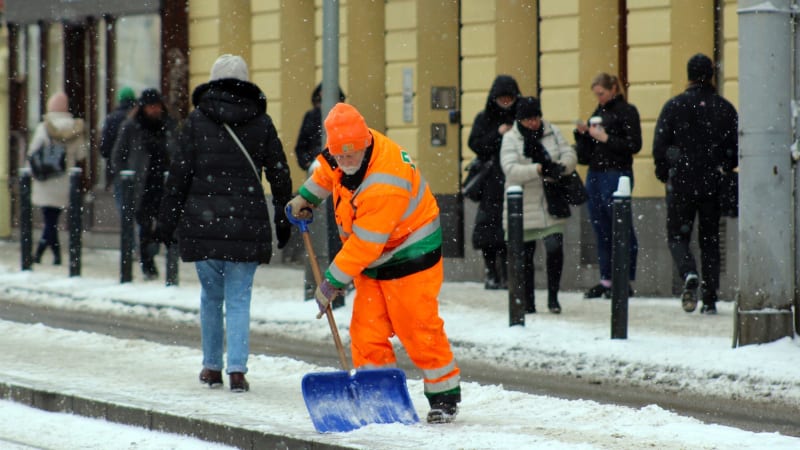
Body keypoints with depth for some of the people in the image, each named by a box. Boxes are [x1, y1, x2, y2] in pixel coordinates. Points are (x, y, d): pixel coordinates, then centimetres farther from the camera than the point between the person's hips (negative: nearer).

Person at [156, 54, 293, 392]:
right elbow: (279, 173, 7)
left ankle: (212, 367, 19)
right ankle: (237, 369, -9)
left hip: (203, 224, 0)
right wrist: (284, 219, 16)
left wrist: (167, 220, 4)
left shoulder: (196, 120, 0)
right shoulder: (261, 122, 4)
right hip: (246, 225, 0)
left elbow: (179, 173, -2)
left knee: (210, 296, 14)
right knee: (239, 299, 2)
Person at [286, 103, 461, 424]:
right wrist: (306, 196, 15)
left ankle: (445, 396, 5)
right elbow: (327, 168, 19)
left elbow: (363, 242, -29)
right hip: (372, 261, 8)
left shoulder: (385, 185, -34)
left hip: (409, 256, -8)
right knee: (367, 328, 1)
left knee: (418, 327, -7)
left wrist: (333, 281, -22)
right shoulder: (345, 150, -9)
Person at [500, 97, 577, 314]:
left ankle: (553, 297, 5)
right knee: (525, 255, 7)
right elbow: (510, 169, -17)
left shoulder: (553, 132, 5)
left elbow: (570, 155, 2)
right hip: (524, 209, -1)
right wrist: (539, 169, -28)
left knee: (555, 249, -10)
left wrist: (560, 166, -21)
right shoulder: (511, 138, -5)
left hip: (551, 206, 1)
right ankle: (528, 302, 19)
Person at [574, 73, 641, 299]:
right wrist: (582, 134, 3)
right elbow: (585, 152, 21)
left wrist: (606, 138, -14)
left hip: (616, 175, -8)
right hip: (595, 175, 8)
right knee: (601, 231, 8)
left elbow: (634, 145, -12)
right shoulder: (598, 113, 18)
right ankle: (606, 280, 12)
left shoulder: (626, 111, -4)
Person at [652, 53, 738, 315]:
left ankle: (689, 275, -23)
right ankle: (710, 300, 6)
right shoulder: (725, 108, 2)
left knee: (677, 236, 7)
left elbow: (659, 146, -5)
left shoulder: (674, 106, -4)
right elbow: (736, 148, 4)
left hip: (681, 183, -2)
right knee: (710, 239, 9)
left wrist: (664, 174, 10)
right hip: (714, 185, 2)